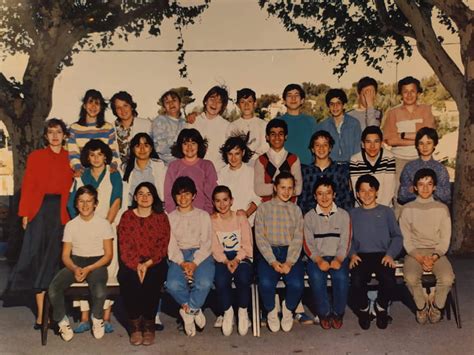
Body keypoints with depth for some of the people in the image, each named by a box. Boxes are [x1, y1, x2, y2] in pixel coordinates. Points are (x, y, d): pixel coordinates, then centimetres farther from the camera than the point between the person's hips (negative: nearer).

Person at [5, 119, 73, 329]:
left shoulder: (70, 158, 10)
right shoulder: (36, 156, 7)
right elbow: (27, 186, 3)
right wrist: (25, 213, -3)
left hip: (61, 211, 1)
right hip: (40, 210, -1)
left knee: (53, 259, 3)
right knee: (38, 258, -3)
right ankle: (41, 313, 3)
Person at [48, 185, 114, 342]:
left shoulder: (103, 223, 0)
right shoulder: (71, 225, 8)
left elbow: (108, 254, -2)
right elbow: (65, 255, 6)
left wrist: (88, 269, -16)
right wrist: (75, 269, -17)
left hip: (97, 263, -2)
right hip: (75, 262, 3)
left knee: (100, 292, -34)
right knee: (53, 289, -26)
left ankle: (97, 318, 1)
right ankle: (62, 321, 2)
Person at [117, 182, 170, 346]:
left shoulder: (161, 217, 9)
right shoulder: (127, 217, 10)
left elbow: (163, 246, 1)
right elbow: (124, 247, 2)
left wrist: (147, 264, -13)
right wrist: (137, 265, -13)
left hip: (155, 263, -1)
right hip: (131, 263, 1)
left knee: (151, 282, -29)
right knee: (128, 281, -28)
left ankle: (149, 324, -11)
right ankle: (135, 324, -10)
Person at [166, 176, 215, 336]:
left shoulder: (203, 215, 15)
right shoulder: (170, 218, 17)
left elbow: (206, 243, 4)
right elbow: (170, 245, 4)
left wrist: (195, 263, -14)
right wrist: (182, 263, -15)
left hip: (201, 255, -1)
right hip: (179, 256, 1)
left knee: (204, 283, -32)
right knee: (173, 285, -30)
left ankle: (188, 311, -4)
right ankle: (195, 309, -1)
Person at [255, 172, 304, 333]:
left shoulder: (296, 210, 12)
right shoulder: (263, 208, 7)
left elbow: (297, 239, 2)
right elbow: (260, 238, -2)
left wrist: (289, 262, -15)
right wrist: (273, 262, -15)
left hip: (291, 253, 1)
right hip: (268, 253, -1)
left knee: (297, 284, -26)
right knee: (266, 283, -29)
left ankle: (288, 309, 8)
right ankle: (271, 311, 3)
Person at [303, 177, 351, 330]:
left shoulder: (343, 215, 8)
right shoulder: (309, 217, 8)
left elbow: (345, 242, 1)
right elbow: (308, 244, 0)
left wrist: (338, 259, -17)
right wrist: (319, 260, -17)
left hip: (338, 257, 0)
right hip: (317, 257, 0)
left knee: (341, 277, -30)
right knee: (316, 277, -31)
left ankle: (338, 313, -7)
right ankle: (324, 313, -9)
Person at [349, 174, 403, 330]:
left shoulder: (386, 211, 16)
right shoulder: (353, 214, 19)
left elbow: (397, 236, 9)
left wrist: (390, 254, -8)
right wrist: (352, 254, -7)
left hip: (382, 255, 0)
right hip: (361, 256, 0)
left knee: (389, 281, -30)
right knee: (356, 282, -30)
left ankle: (381, 307, 4)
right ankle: (363, 309, 3)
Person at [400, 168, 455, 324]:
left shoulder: (442, 209, 5)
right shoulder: (408, 209, 3)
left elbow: (445, 239, 2)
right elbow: (406, 239, 0)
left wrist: (434, 257, -15)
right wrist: (419, 258, -15)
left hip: (437, 252, 1)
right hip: (414, 252, -1)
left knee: (447, 278, -28)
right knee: (411, 278, -30)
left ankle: (436, 305, 3)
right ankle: (421, 305, 0)